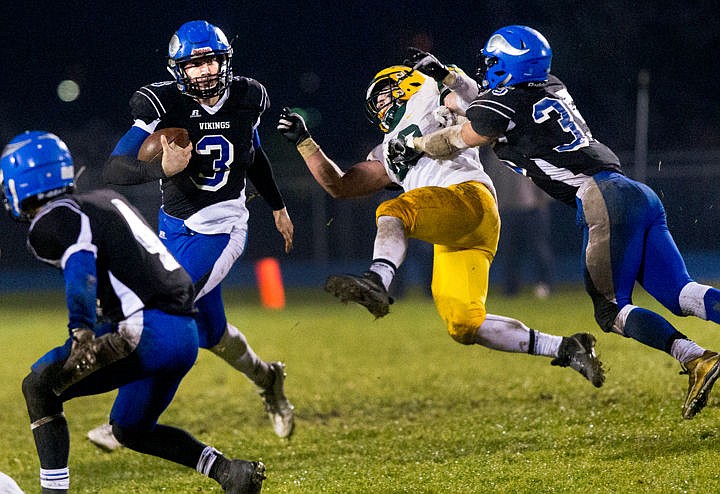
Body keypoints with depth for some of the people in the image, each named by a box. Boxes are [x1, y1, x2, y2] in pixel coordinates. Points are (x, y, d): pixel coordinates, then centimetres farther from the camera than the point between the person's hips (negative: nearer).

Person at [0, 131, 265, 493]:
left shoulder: (53, 222, -5)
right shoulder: (105, 201, 22)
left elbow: (81, 273, -23)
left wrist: (82, 334, -34)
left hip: (148, 333, -9)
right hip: (186, 334, 9)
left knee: (39, 386, -4)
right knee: (130, 429, 25)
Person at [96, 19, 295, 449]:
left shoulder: (246, 99, -6)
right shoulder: (164, 106, -16)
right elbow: (115, 169, -24)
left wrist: (278, 207, 28)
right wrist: (162, 168, -43)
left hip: (220, 229, -2)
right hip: (175, 227, 2)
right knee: (211, 332, 13)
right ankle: (266, 378, 43)